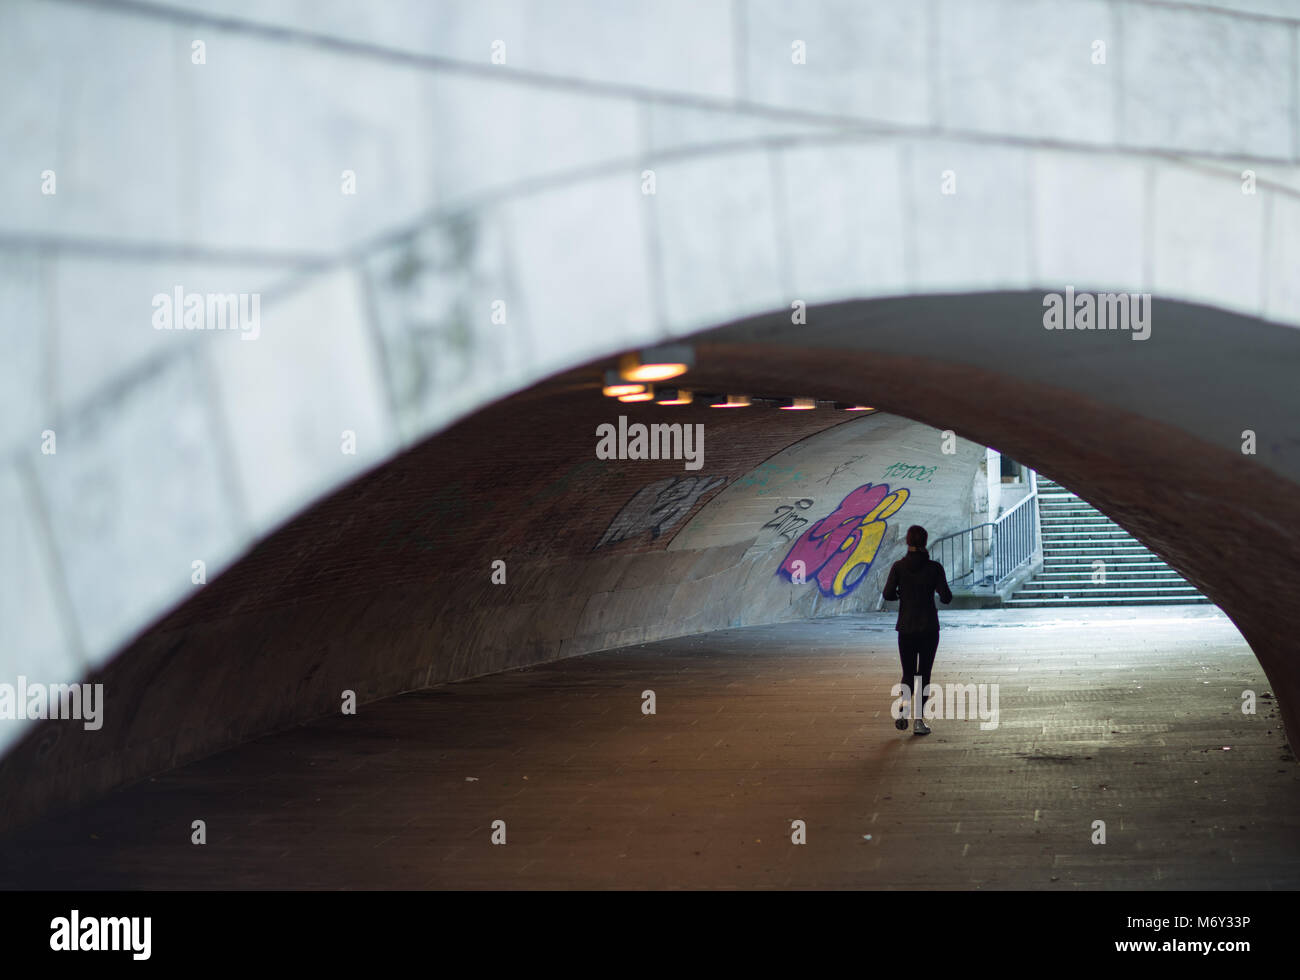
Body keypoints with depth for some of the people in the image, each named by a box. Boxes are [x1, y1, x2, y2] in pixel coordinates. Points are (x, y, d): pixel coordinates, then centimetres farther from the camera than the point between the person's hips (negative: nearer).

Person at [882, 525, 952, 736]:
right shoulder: (934, 567, -7)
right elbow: (946, 598, -9)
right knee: (924, 673, 9)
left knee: (908, 673, 11)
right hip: (929, 627, -1)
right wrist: (942, 589, 13)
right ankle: (919, 720, 3)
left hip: (906, 627, 1)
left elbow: (888, 594, -9)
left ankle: (903, 710, -16)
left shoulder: (899, 566, -4)